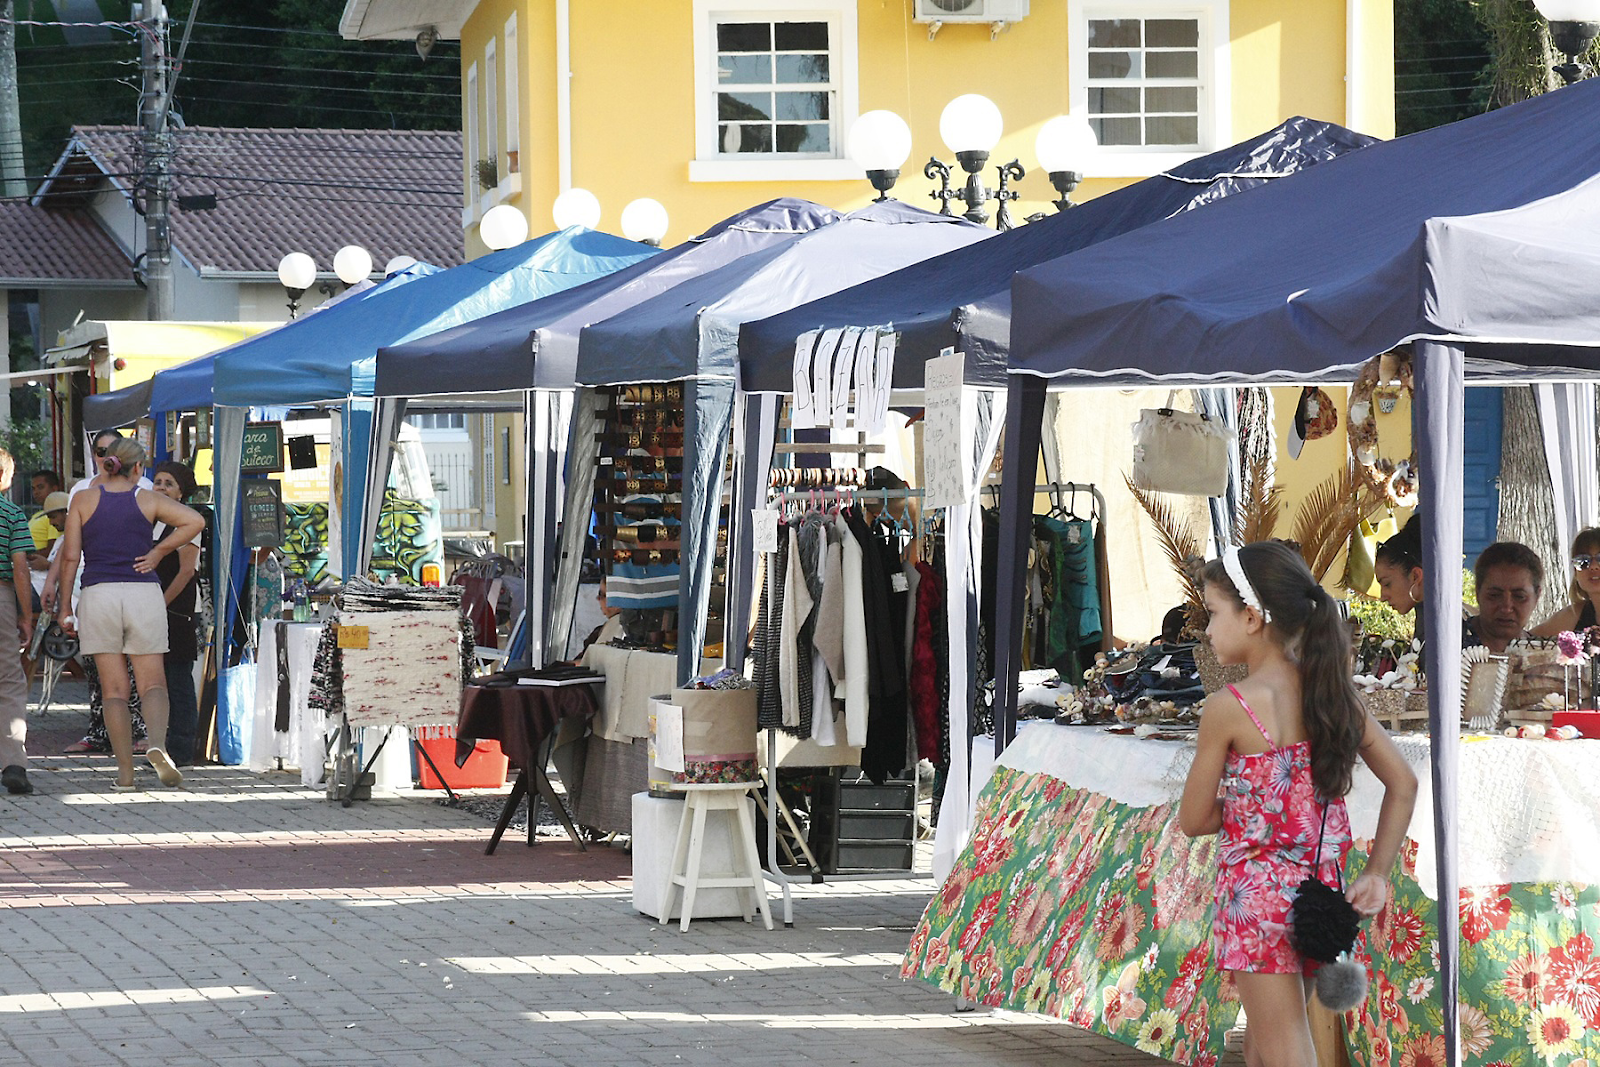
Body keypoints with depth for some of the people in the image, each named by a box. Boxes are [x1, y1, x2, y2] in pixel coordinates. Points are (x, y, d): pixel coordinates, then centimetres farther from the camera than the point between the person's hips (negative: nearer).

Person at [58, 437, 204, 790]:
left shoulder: (83, 500, 5)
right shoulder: (148, 500, 4)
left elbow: (70, 556, 1)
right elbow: (195, 521, -7)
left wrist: (65, 607, 6)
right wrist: (158, 553, 1)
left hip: (99, 594, 0)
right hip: (144, 595, 0)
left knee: (114, 689, 4)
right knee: (152, 683, 4)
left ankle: (125, 771, -1)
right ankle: (157, 744, -24)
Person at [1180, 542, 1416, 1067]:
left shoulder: (1227, 709, -12)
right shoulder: (1332, 692, 5)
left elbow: (1194, 821, -6)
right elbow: (1403, 783, 9)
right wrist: (1377, 873, 8)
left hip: (1256, 893, -7)